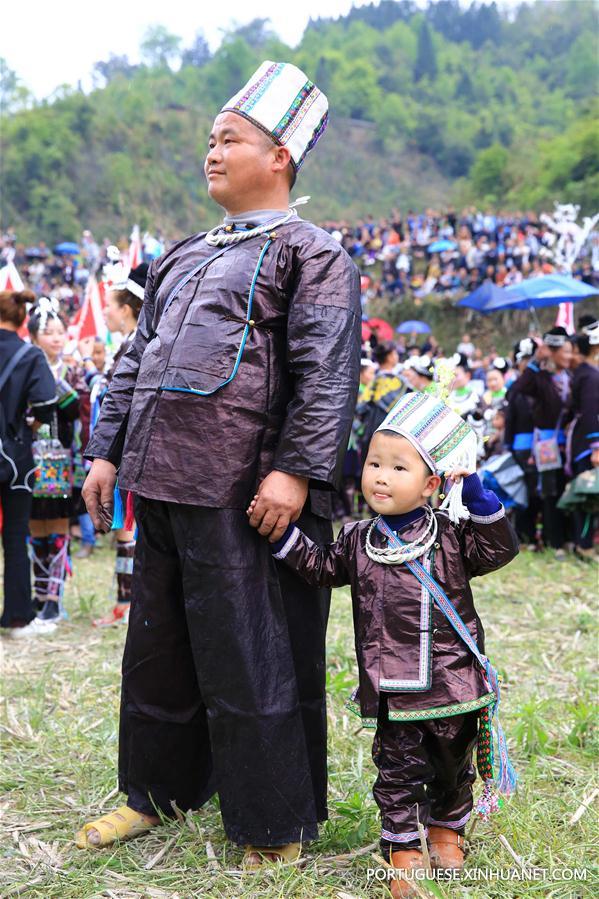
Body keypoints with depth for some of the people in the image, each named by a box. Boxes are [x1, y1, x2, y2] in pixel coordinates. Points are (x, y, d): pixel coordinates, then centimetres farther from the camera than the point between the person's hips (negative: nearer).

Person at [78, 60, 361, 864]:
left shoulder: (312, 254, -1)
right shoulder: (183, 258, 21)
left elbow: (327, 373, -12)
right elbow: (137, 359, 22)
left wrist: (296, 470, -21)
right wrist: (108, 451, 15)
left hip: (242, 497, -7)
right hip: (162, 486, 8)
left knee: (249, 665, 0)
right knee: (157, 650, 17)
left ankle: (275, 834, 18)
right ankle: (156, 793, 36)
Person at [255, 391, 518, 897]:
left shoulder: (451, 536, -3)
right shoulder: (359, 541, 3)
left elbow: (499, 550, -10)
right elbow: (320, 567, 11)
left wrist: (477, 497, -20)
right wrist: (283, 532, 1)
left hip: (452, 683, 0)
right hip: (391, 690, 0)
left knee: (453, 768, 19)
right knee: (398, 772, 6)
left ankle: (445, 829, 42)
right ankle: (403, 849, 21)